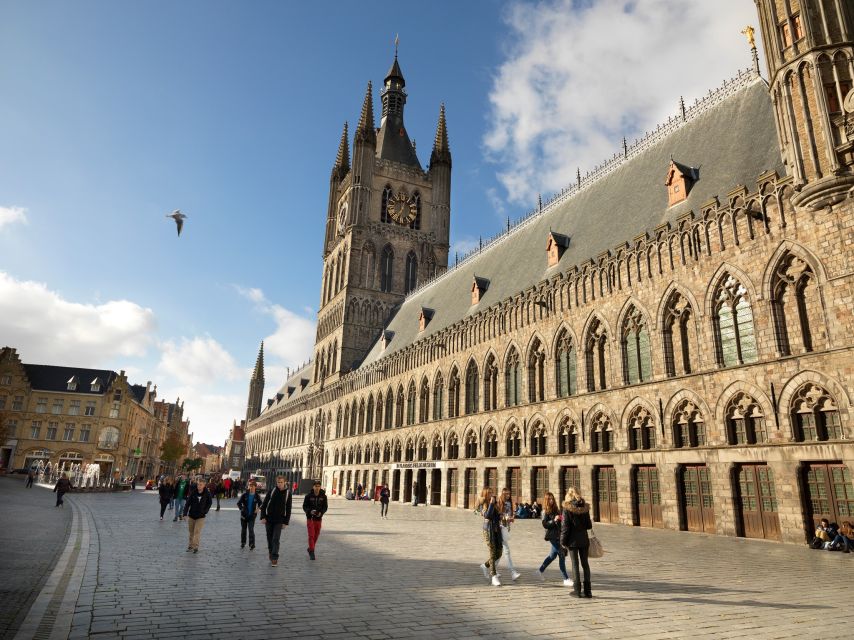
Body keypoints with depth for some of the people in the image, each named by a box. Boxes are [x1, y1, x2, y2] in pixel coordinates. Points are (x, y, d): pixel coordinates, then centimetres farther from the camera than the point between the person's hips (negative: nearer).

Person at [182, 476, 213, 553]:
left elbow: (210, 503, 3)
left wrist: (205, 511, -5)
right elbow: (188, 503, -12)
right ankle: (190, 546, 30)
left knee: (197, 532, -8)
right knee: (191, 532, 16)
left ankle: (196, 547, -2)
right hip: (191, 515, 2)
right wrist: (185, 513, -19)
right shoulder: (193, 492, -13)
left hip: (200, 516, -2)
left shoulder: (207, 494, -13)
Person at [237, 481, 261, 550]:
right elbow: (239, 503, 5)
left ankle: (252, 544, -5)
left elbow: (260, 504, 10)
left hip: (252, 516, -2)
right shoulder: (245, 495, -1)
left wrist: (258, 508, -11)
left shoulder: (257, 496, -1)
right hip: (244, 515, 2)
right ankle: (243, 543, 32)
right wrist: (241, 509, -10)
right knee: (243, 529, 14)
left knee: (251, 530, -11)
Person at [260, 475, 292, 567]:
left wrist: (286, 522, -2)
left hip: (279, 521, -2)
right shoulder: (271, 491, -3)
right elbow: (264, 505, 1)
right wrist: (263, 517, -8)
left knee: (276, 539, -10)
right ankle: (271, 555, 27)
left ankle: (274, 558, -8)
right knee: (269, 539, 10)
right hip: (269, 519, 2)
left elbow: (288, 509, 1)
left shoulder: (288, 493, -3)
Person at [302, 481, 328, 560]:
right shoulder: (308, 495, -7)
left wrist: (321, 512, -15)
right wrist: (310, 511, -21)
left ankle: (310, 549, 33)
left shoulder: (323, 496, -2)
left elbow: (325, 506, 4)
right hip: (310, 518, -3)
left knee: (316, 535, 12)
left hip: (318, 518, 3)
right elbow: (304, 506, -2)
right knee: (311, 535, -11)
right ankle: (312, 552, -6)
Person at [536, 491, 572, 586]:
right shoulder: (545, 511, -7)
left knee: (553, 555, 18)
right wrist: (554, 520, -25)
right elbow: (545, 524, -13)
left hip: (558, 535, 8)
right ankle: (566, 579, -2)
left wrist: (561, 519, 3)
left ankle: (541, 571, 35)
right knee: (561, 556, -8)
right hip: (553, 536, -8)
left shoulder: (556, 509, 12)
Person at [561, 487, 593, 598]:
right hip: (584, 540, 4)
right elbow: (589, 525, 4)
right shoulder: (585, 507, 1)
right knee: (585, 564, 12)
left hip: (573, 540, -4)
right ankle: (587, 590, 15)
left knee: (575, 564, 4)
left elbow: (565, 526, -12)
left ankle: (577, 590, 6)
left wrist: (563, 541, -5)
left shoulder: (567, 508, -11)